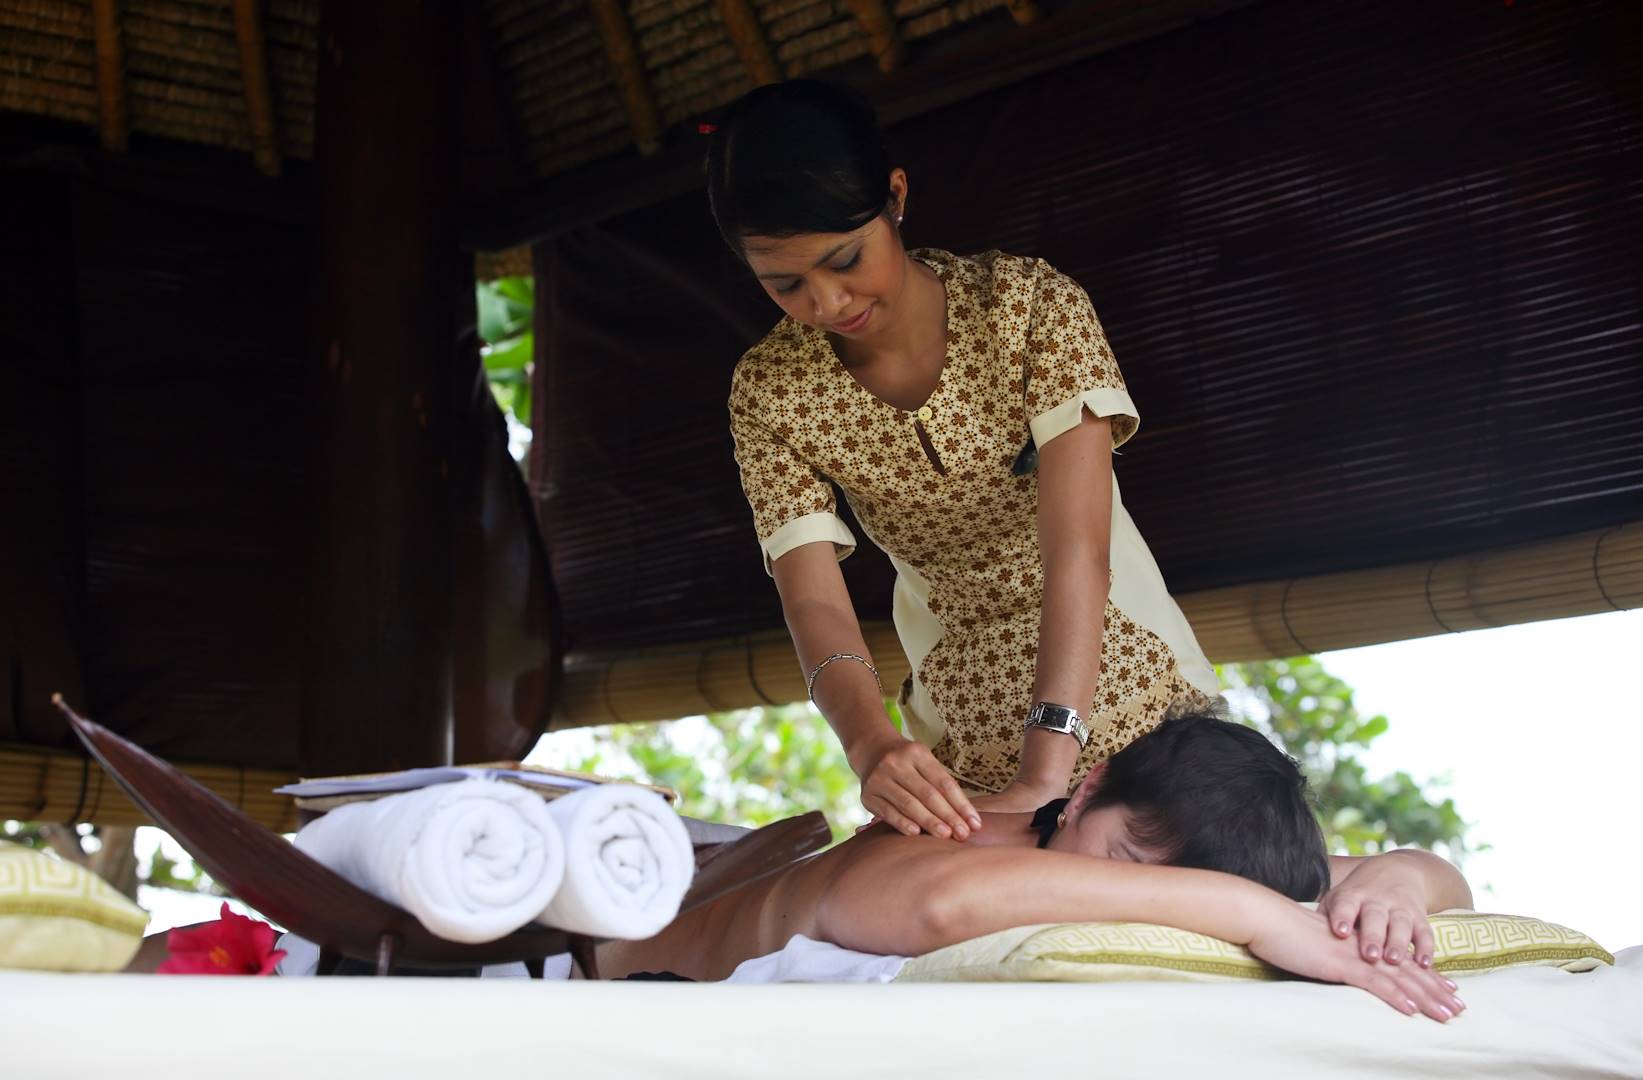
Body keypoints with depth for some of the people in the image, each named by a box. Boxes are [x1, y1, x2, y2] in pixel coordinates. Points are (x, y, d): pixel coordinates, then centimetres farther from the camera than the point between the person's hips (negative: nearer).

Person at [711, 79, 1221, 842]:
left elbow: (1077, 548, -33)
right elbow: (814, 603, -23)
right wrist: (873, 747, -45)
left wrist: (1047, 770, -44)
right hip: (961, 712, 2)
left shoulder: (1032, 304, -22)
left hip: (1107, 660, -1)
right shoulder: (769, 392, -14)